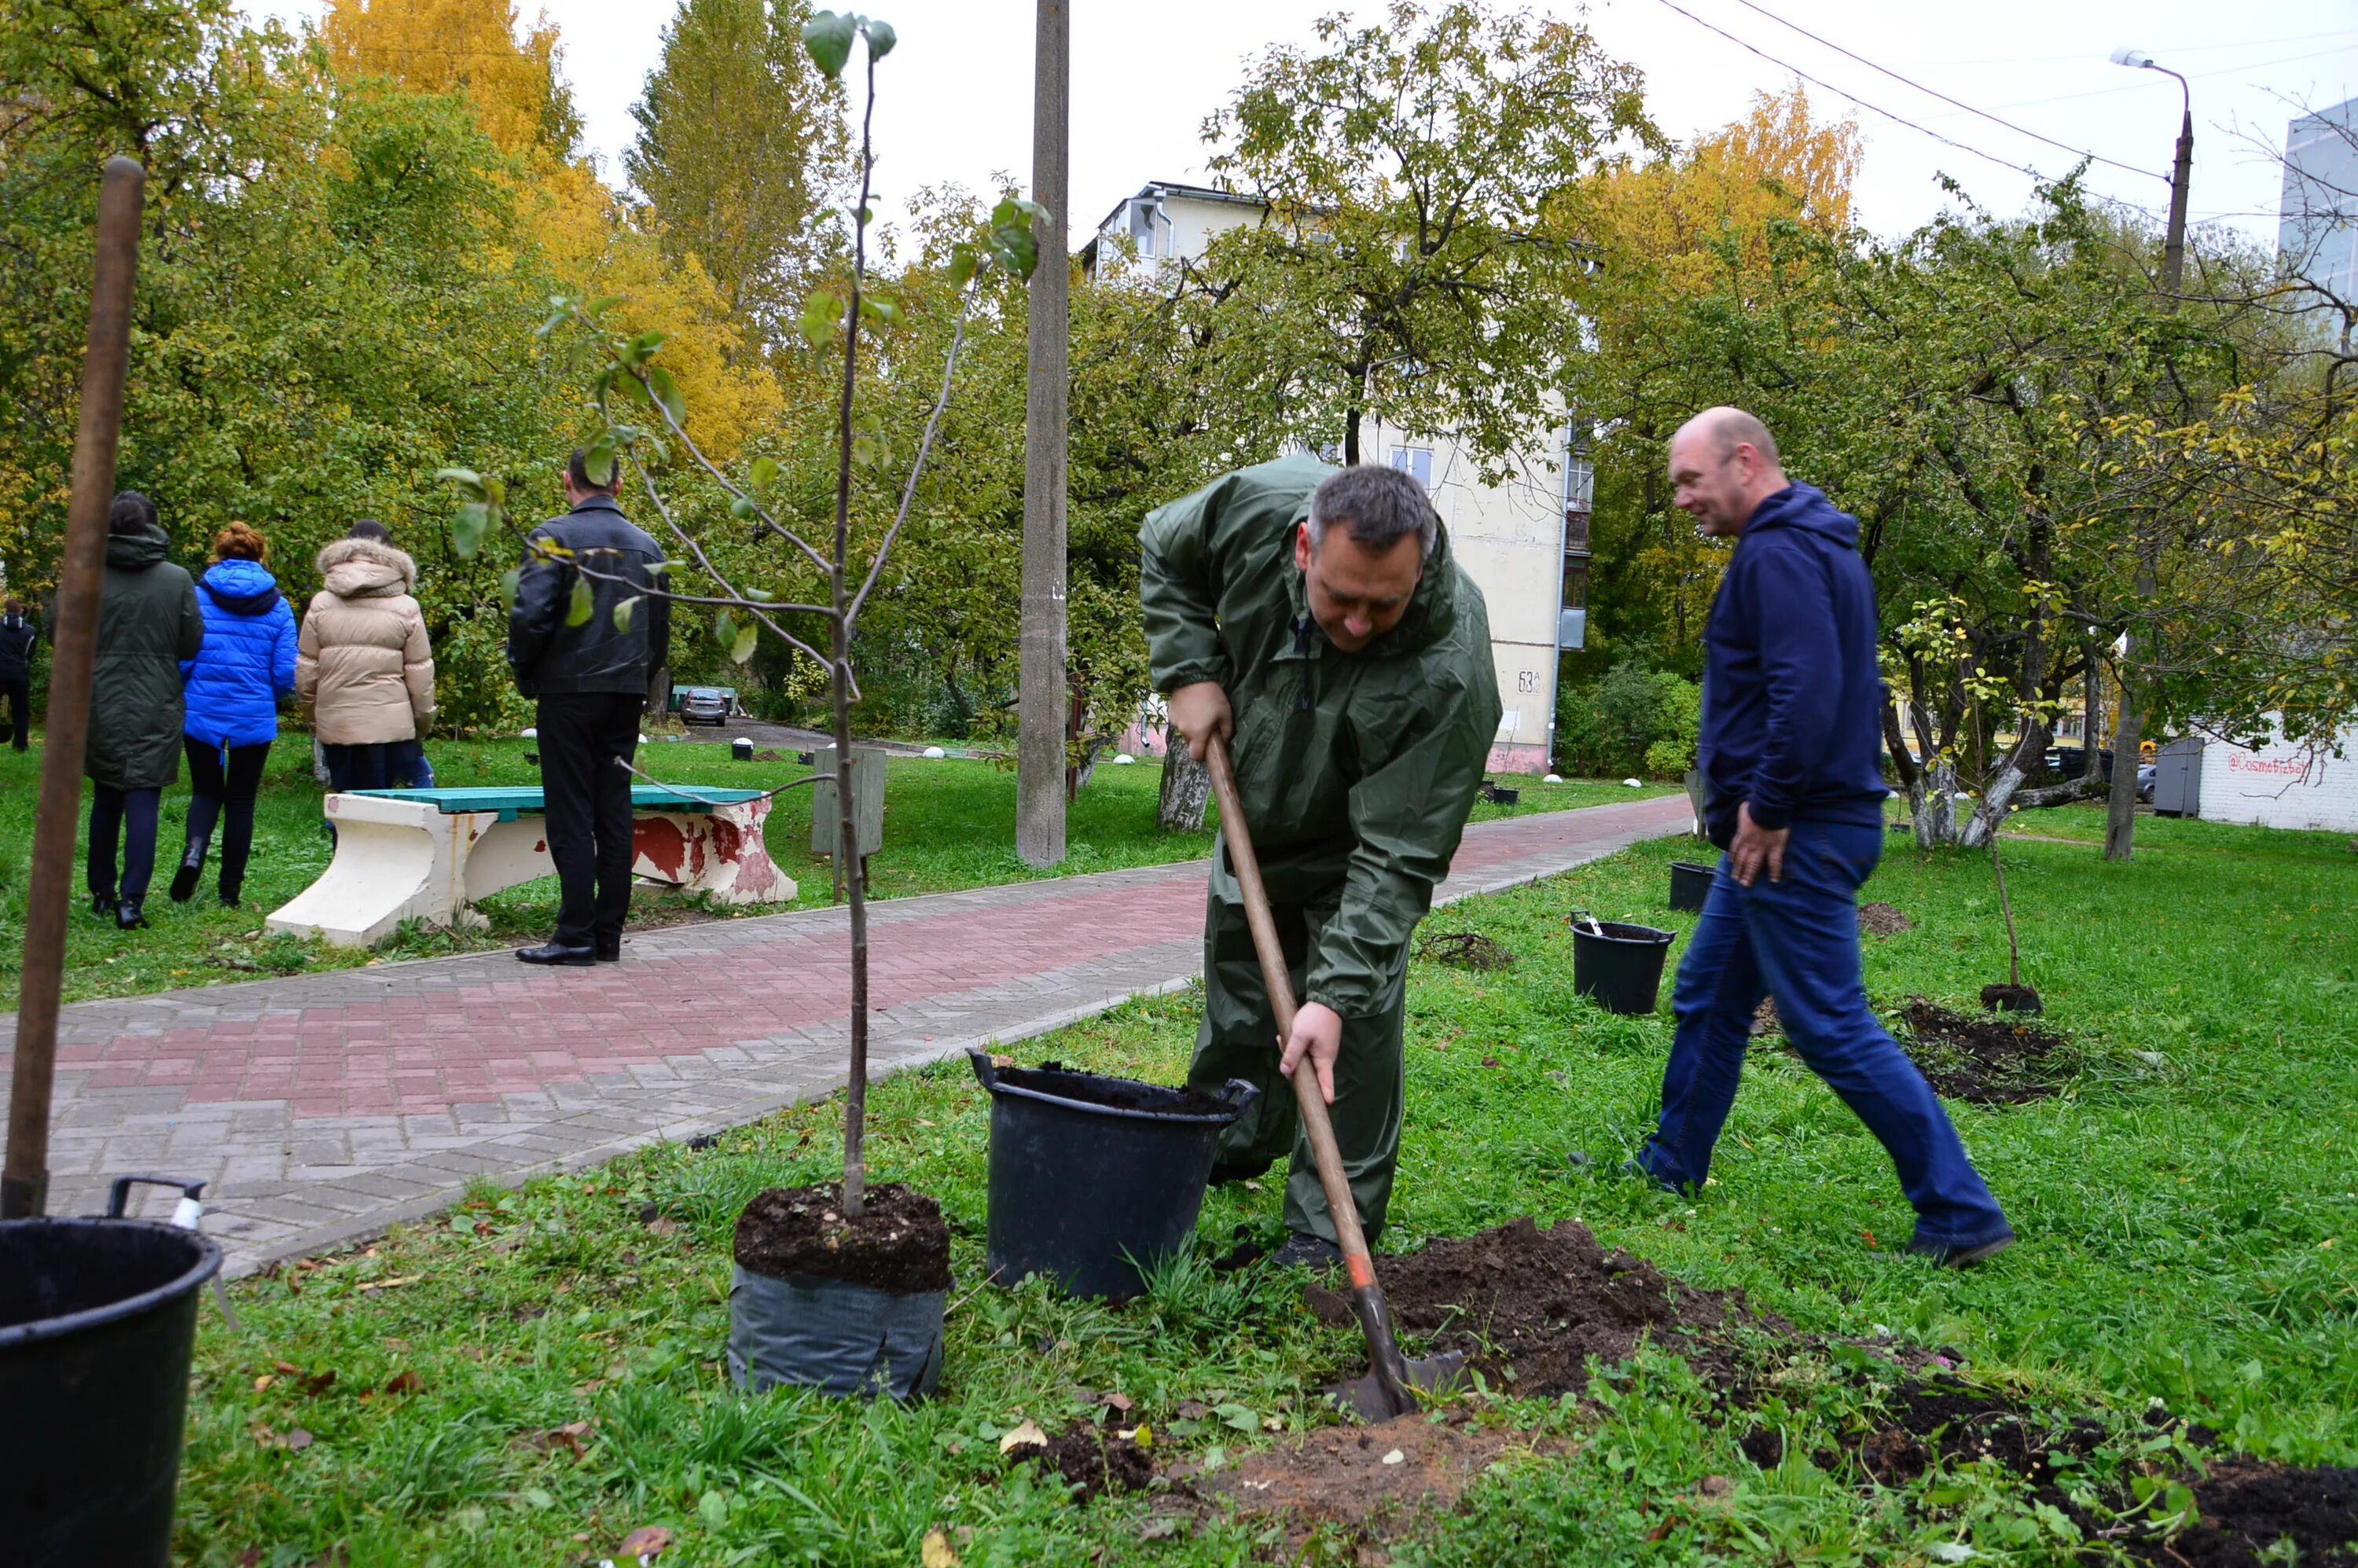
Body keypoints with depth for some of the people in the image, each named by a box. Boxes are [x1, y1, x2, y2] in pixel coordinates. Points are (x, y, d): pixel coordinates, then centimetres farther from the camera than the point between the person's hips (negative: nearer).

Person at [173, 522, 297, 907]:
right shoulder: (277, 605, -1)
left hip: (201, 714, 0)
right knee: (241, 801, 12)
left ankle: (194, 849, -10)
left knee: (206, 790, 19)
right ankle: (230, 893, 15)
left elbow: (180, 659, -6)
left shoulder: (197, 595, -3)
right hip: (255, 719, 0)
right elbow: (286, 675, -4)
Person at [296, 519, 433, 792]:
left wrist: (314, 719, 19)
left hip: (334, 727, 2)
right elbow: (420, 673, -2)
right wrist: (423, 724, 10)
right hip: (390, 728, -2)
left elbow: (305, 671, 5)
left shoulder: (321, 605, 3)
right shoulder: (406, 608, -3)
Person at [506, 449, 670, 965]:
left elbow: (530, 615, -14)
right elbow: (661, 626, 14)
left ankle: (576, 935, -3)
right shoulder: (645, 545, 11)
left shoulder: (553, 537, -6)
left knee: (571, 816, -2)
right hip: (626, 697, 5)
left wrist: (527, 678, 1)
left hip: (570, 691, -5)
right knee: (614, 815, 7)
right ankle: (609, 934, 10)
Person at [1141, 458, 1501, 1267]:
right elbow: (1164, 552, -7)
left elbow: (1397, 853, -36)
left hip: (1352, 848, -4)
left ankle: (1330, 1228, 5)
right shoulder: (1258, 504, -31)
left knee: (1354, 1030, -11)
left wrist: (1337, 991, -41)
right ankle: (1232, 1149, 41)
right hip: (1254, 817, 5)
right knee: (1235, 998, 18)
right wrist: (1191, 671, -18)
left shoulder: (1447, 675, -41)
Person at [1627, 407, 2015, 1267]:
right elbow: (1844, 685, 20)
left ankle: (1962, 1214, 3)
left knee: (1833, 1027, -5)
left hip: (1792, 838, -11)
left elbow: (1806, 690, -28)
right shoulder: (1819, 544, 17)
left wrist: (1767, 808, -20)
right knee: (1707, 997, 18)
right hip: (1789, 828, 11)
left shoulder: (1777, 552, -15)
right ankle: (1668, 1169, 30)